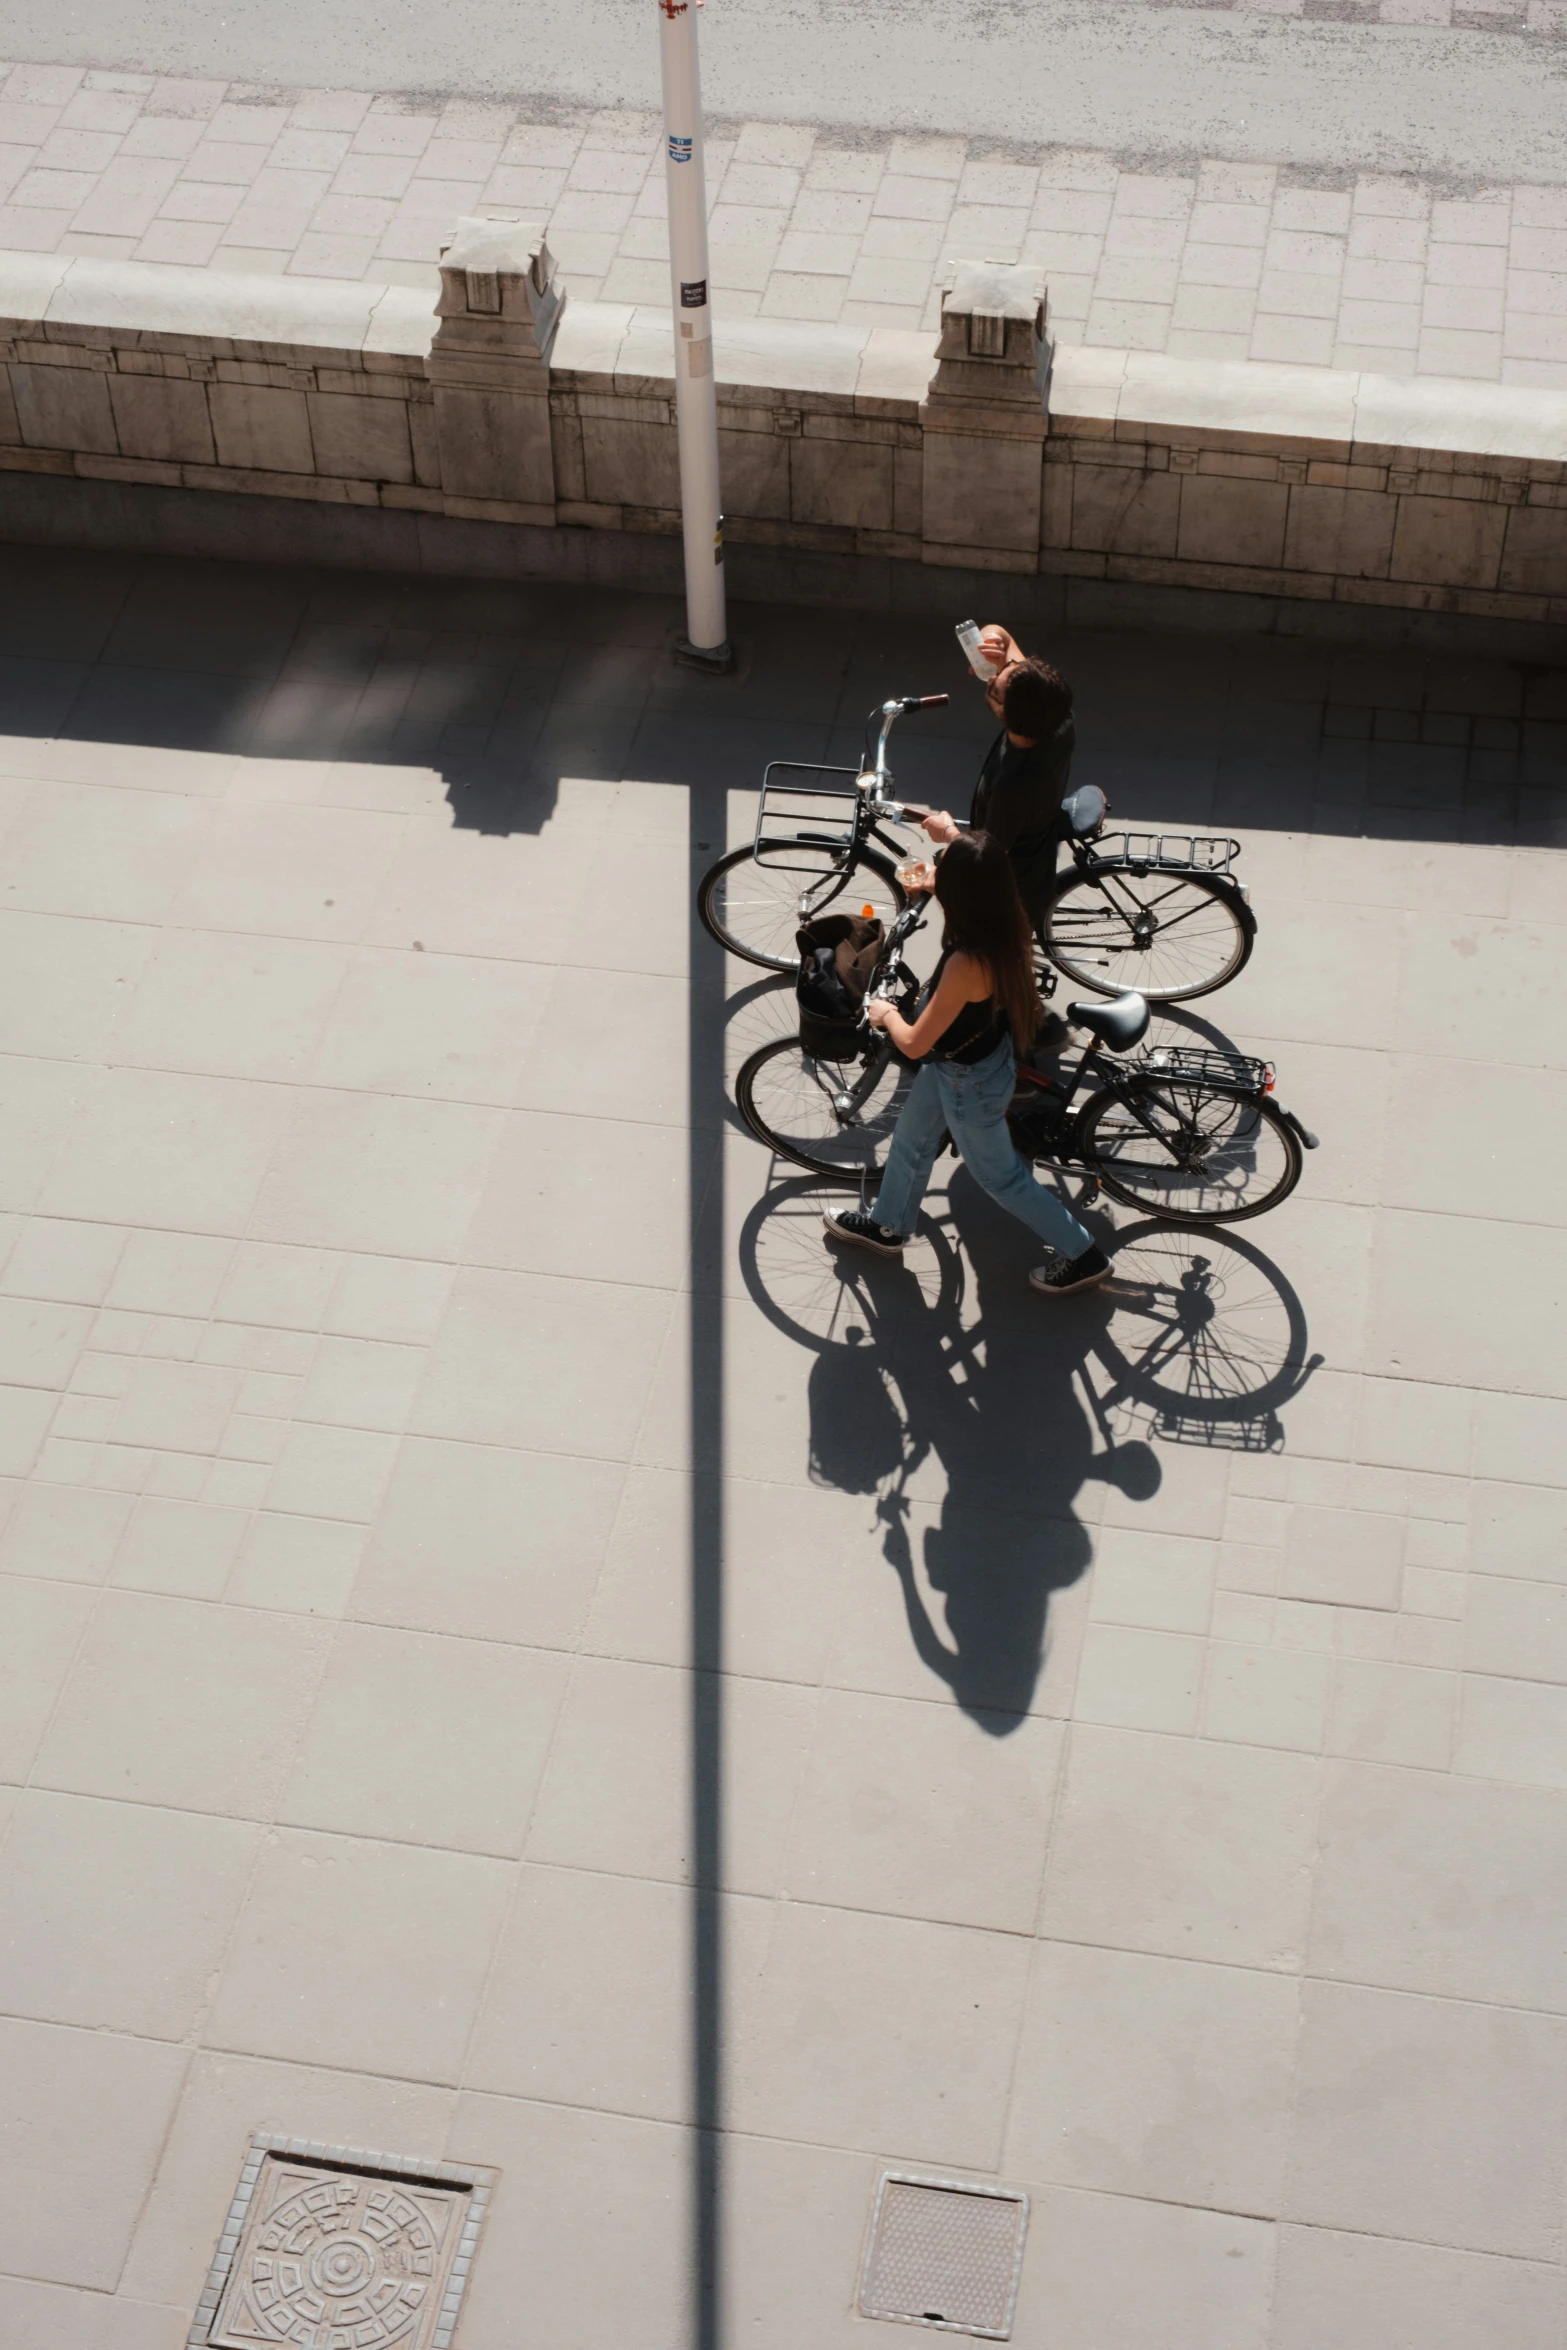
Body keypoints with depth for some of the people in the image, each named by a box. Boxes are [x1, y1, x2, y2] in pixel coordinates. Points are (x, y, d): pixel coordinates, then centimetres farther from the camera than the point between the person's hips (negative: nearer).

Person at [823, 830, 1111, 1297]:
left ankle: (1082, 1256, 34)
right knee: (909, 1141, 29)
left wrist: (885, 1013, -10)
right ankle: (886, 1226, 55)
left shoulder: (968, 964, -43)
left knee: (999, 1174, 17)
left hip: (969, 1081, -8)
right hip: (957, 1060, 8)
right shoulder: (1004, 923, -20)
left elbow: (913, 1044, -31)